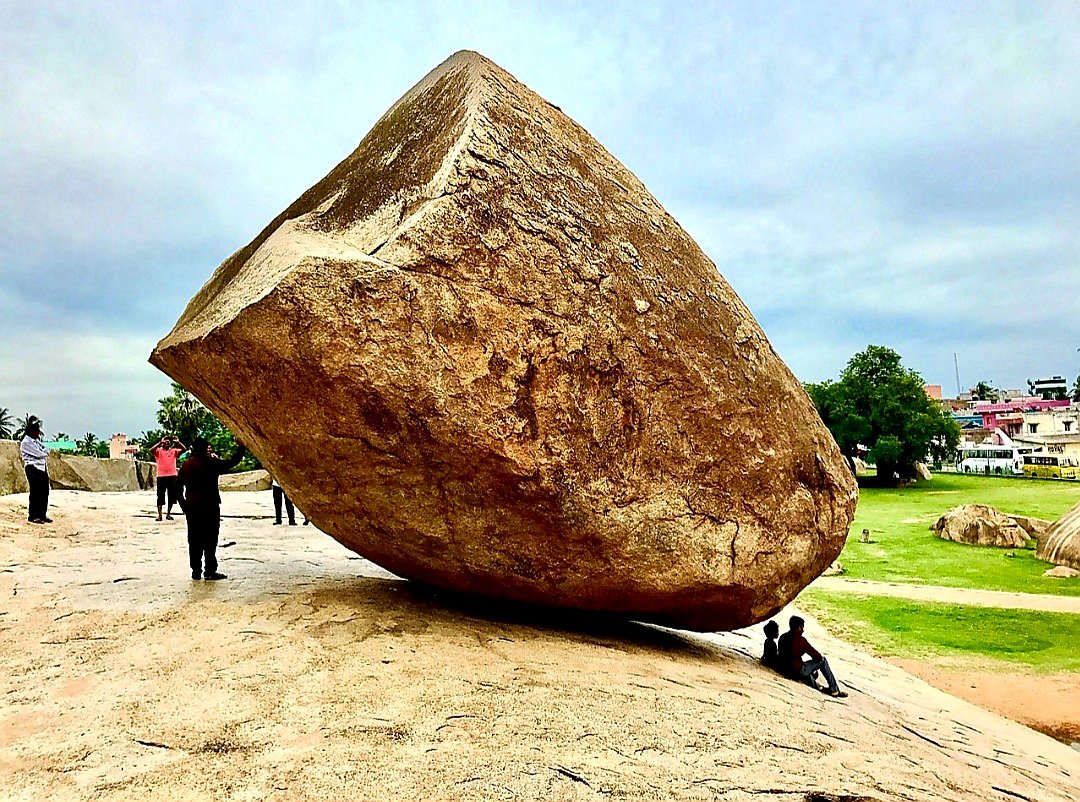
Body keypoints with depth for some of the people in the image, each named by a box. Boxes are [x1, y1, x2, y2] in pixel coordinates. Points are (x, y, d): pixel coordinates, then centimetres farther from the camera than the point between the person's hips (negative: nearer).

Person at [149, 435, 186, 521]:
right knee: (160, 496, -1)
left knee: (171, 496, 8)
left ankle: (168, 514, 18)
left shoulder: (174, 451, 10)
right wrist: (160, 442, -16)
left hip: (172, 476, 3)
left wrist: (177, 442, -8)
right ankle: (159, 515, 0)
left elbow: (184, 449, -3)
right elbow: (151, 450, -18)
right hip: (161, 476, -3)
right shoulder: (158, 451, 3)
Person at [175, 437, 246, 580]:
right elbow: (231, 462, -6)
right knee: (210, 540, -2)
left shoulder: (186, 465, 9)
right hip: (209, 507, -6)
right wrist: (241, 448, 6)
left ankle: (196, 571, 13)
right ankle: (210, 571, -2)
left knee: (194, 541, 9)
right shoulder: (210, 463, -10)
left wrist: (184, 505, 15)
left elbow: (178, 488, 10)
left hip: (192, 507, 6)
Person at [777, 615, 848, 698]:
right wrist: (820, 657, 12)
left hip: (784, 670, 8)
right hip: (798, 671, -7)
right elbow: (816, 655, -13)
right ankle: (834, 690, 12)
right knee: (823, 661, 5)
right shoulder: (799, 639, -18)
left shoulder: (782, 637, 3)